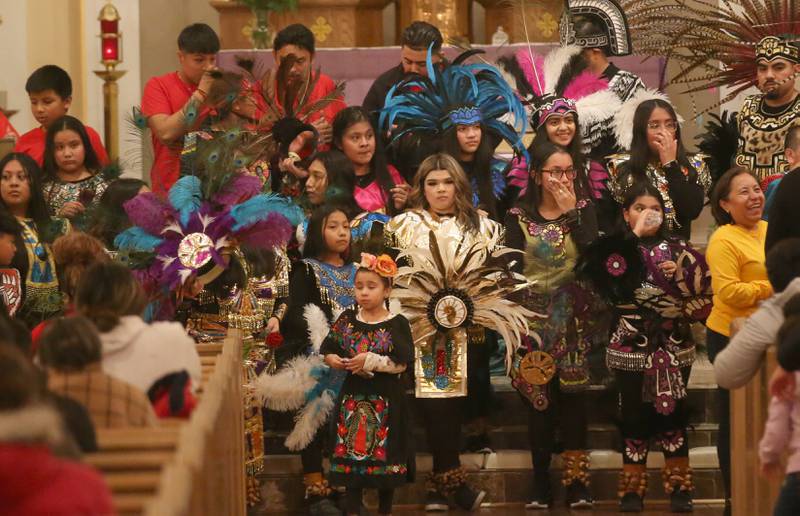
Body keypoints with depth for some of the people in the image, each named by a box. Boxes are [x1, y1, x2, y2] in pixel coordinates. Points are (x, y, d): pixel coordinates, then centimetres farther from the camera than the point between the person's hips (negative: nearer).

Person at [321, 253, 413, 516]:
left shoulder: (397, 324, -5)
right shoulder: (347, 320, 5)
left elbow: (402, 364, -12)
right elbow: (328, 351, 7)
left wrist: (371, 361, -21)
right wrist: (335, 361, -14)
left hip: (386, 399, -3)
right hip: (353, 396, 3)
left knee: (385, 456, 4)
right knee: (351, 454, 1)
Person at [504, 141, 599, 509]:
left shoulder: (584, 210, 6)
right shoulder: (519, 217, 5)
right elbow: (513, 268, -1)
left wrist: (572, 212, -11)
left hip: (573, 315, 0)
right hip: (533, 314, 0)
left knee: (573, 396, -3)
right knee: (538, 399, 0)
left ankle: (577, 482, -1)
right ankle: (541, 485, 4)